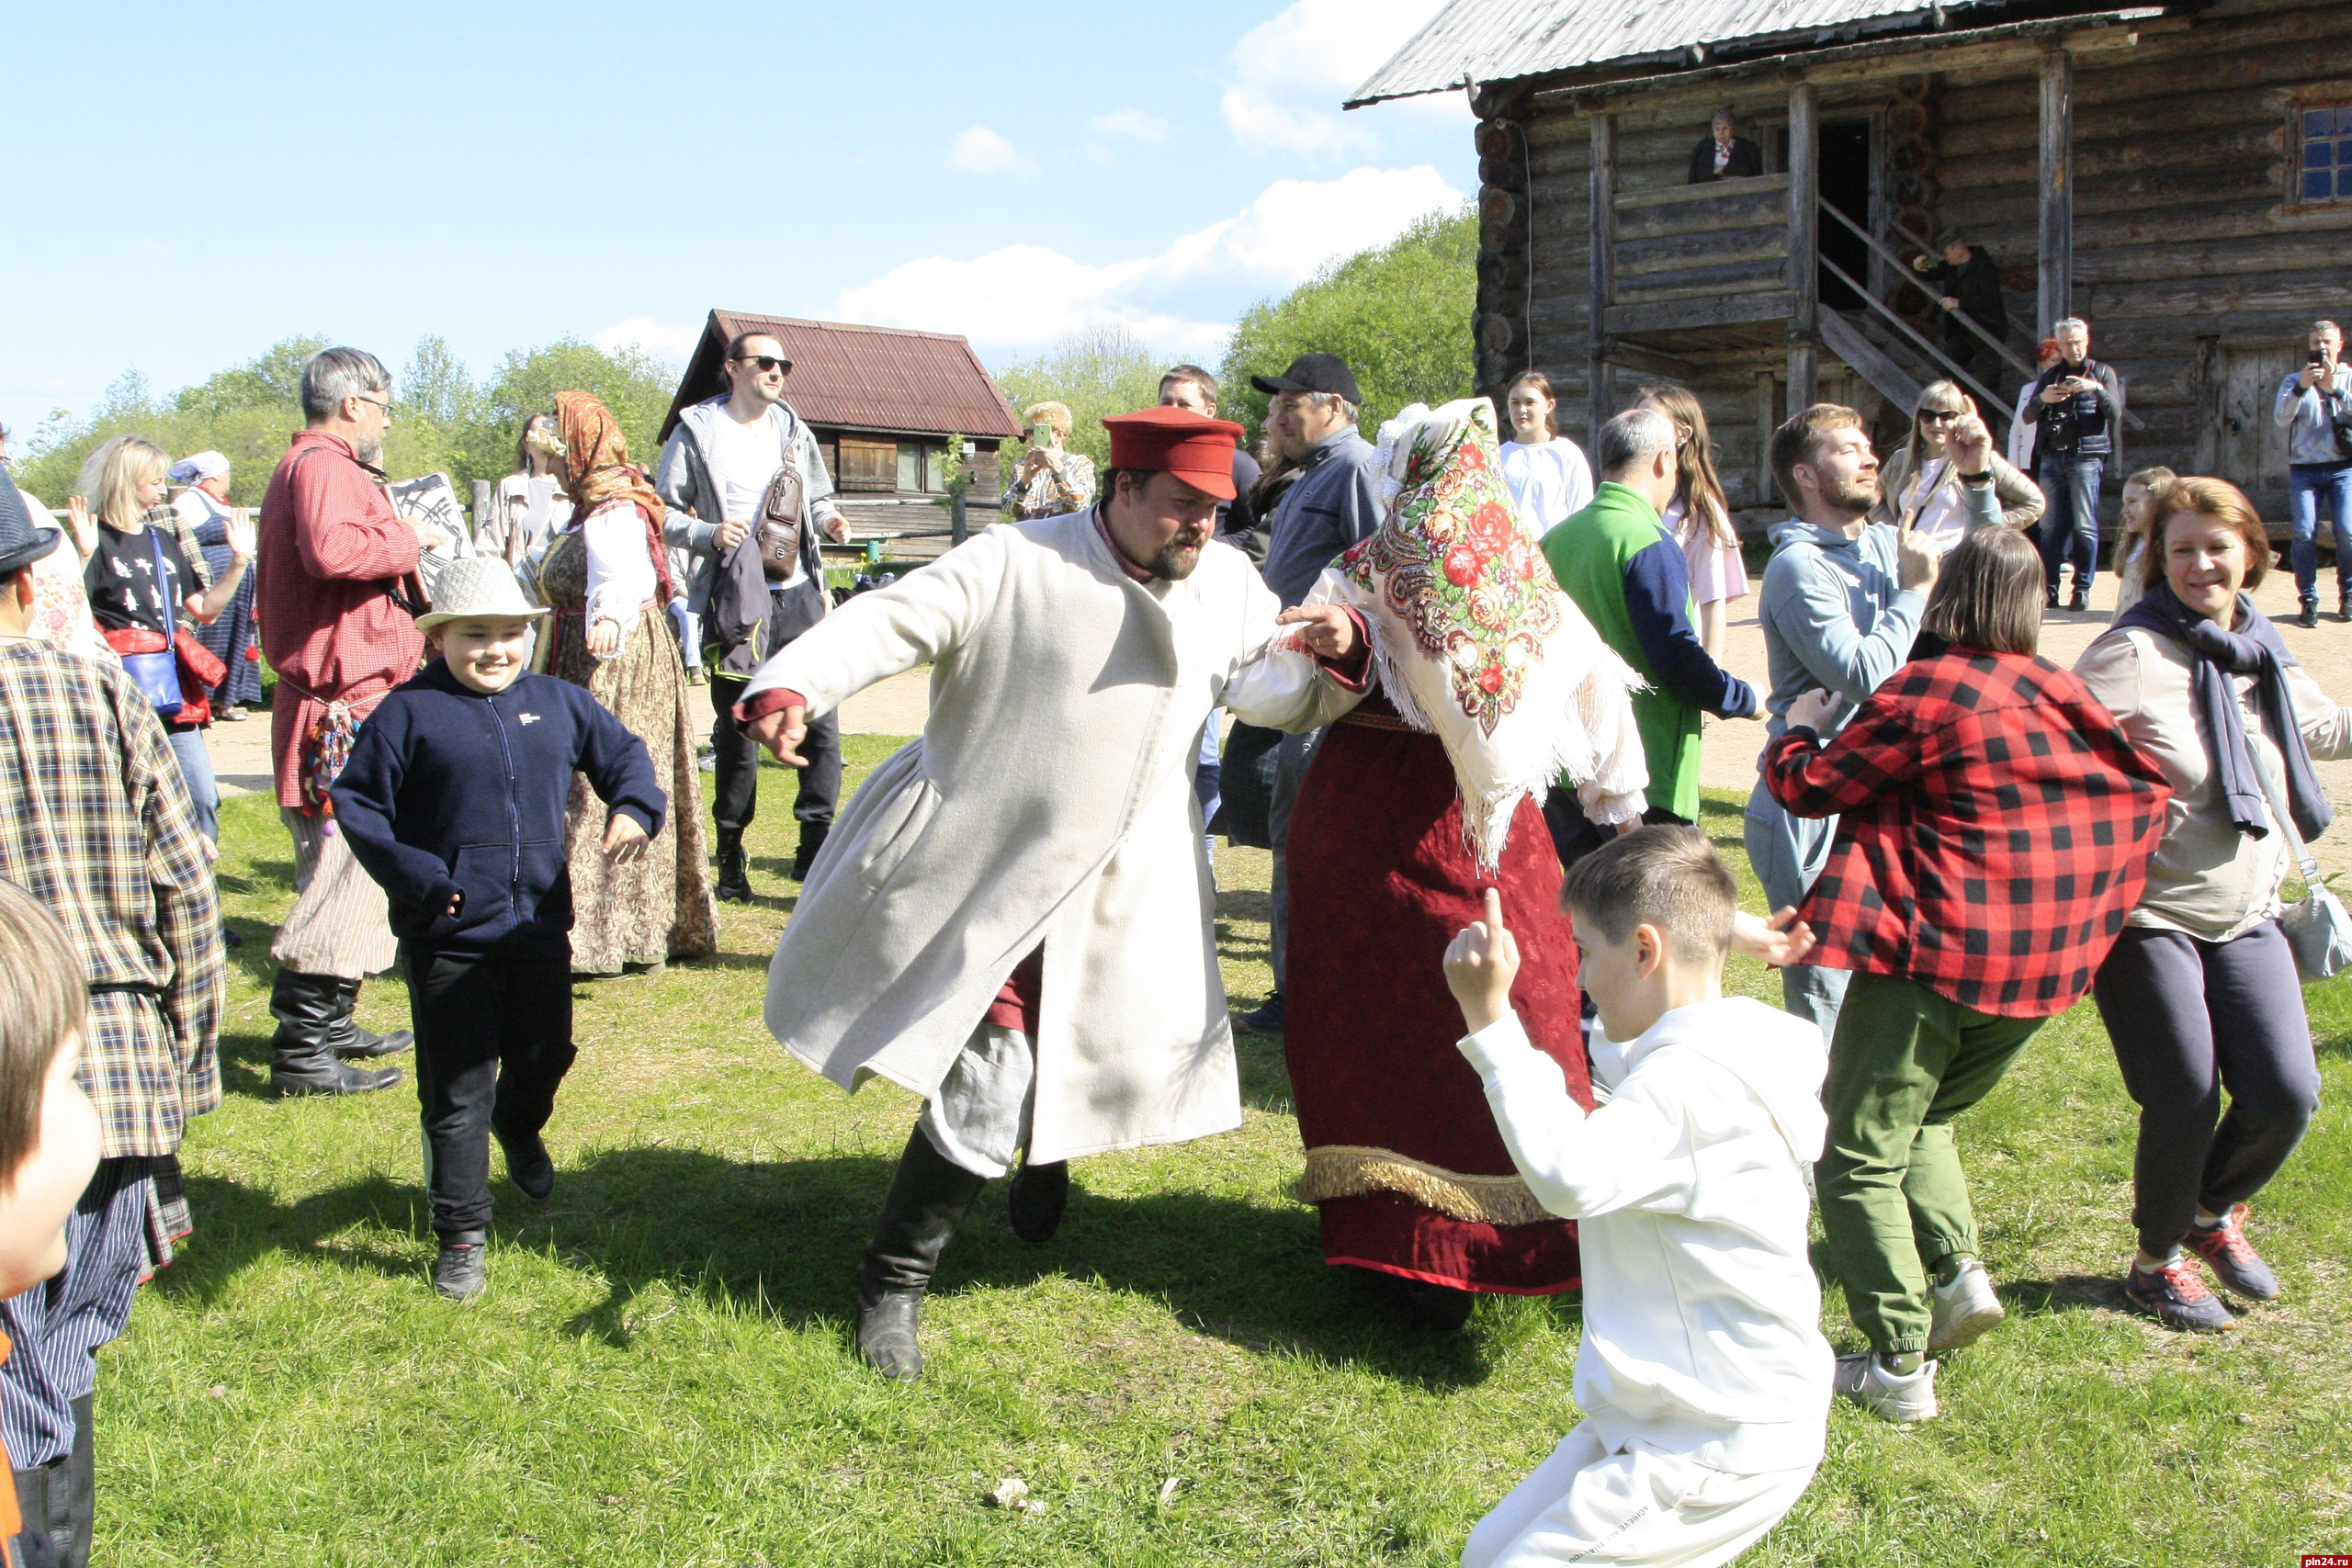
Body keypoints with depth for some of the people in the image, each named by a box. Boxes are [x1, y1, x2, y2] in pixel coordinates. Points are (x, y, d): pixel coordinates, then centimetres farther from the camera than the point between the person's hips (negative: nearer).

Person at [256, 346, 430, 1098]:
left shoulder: (302, 466, 22)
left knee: (343, 870, 19)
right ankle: (301, 1052, -8)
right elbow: (333, 550, -32)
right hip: (347, 707, -11)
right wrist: (408, 538, -17)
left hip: (335, 704, 11)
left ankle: (329, 1026, 29)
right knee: (347, 872, -10)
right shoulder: (326, 468, -13)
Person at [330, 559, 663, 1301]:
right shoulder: (410, 713, -8)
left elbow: (623, 752, 17)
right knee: (456, 1094, 1)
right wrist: (411, 875, -17)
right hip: (448, 940, -4)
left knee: (546, 1054, 20)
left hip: (540, 928, 4)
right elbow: (355, 802, -6)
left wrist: (634, 808, -3)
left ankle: (519, 1129, 55)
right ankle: (461, 1237, 14)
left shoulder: (558, 703, 5)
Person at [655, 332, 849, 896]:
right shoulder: (696, 431, 3)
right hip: (735, 601, -4)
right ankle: (731, 860, 13)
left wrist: (828, 519, 1)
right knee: (737, 734, 1)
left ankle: (816, 850, 7)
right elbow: (663, 511, 1)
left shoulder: (794, 431, 16)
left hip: (799, 594, 4)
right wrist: (709, 534, -17)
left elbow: (818, 497, 24)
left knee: (821, 724, -3)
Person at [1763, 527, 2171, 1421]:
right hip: (2040, 966, 7)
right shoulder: (2065, 696, 7)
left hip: (1935, 954, -7)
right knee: (1925, 1118, 27)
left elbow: (1809, 786, -6)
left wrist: (1800, 730, 14)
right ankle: (1958, 1271, 9)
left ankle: (1899, 1365, -1)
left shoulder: (1927, 692, -12)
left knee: (1860, 1156, 2)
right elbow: (2144, 788, 20)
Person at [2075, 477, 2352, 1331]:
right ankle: (2159, 1260, 22)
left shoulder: (2265, 654, 8)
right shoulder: (2132, 654, -14)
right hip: (2145, 915, -6)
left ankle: (2214, 1213, 30)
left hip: (2246, 915, 6)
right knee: (2186, 1103, -5)